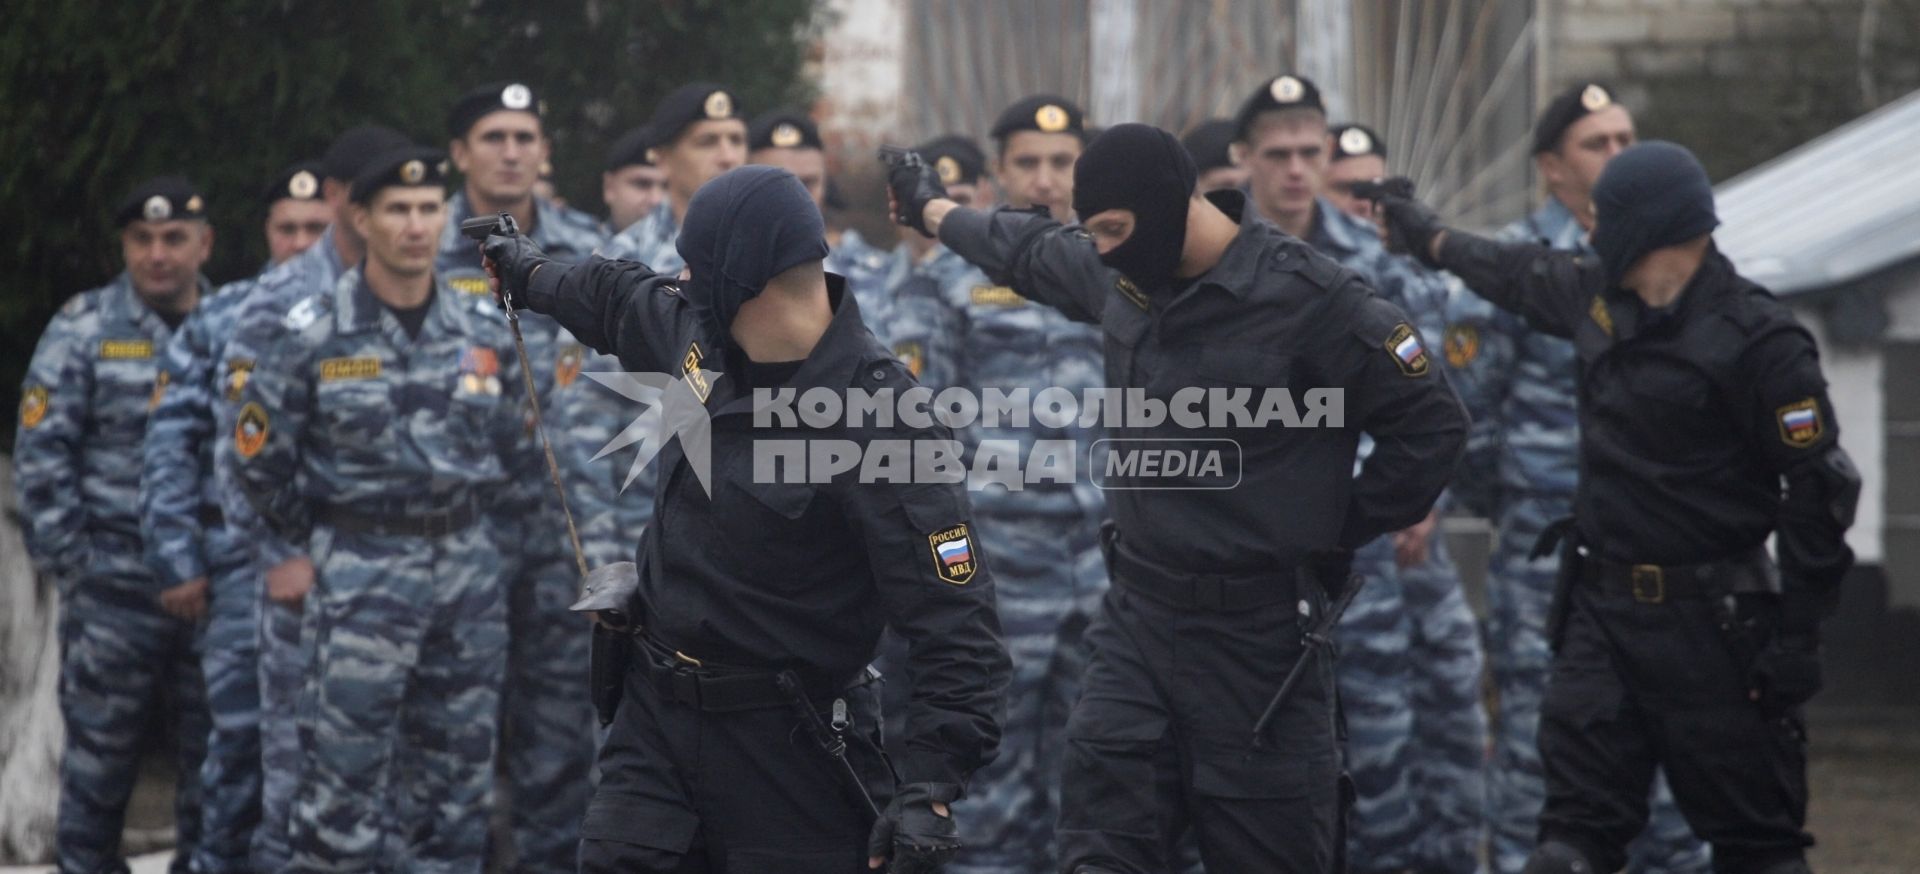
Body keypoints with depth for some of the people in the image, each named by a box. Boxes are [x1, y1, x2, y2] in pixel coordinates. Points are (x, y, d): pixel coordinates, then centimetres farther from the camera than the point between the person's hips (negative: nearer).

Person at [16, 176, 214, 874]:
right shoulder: (85, 330, 1)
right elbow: (40, 453, -2)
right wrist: (73, 560, -7)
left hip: (216, 587, 3)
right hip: (114, 587, -2)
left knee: (215, 759, 6)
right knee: (99, 757, 0)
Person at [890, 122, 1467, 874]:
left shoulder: (1306, 299, -17)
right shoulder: (1123, 274, 3)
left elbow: (1432, 425, -11)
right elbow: (1032, 251, 27)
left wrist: (1338, 535, -4)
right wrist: (932, 210, 43)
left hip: (1257, 624, -6)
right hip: (1138, 612, 6)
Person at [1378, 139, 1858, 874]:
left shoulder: (1758, 340, -16)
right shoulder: (1597, 298, 6)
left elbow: (1818, 491, -16)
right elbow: (1516, 274, 28)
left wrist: (1798, 638, -18)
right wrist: (1429, 235, 43)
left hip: (1709, 620, -7)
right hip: (1601, 606, 7)